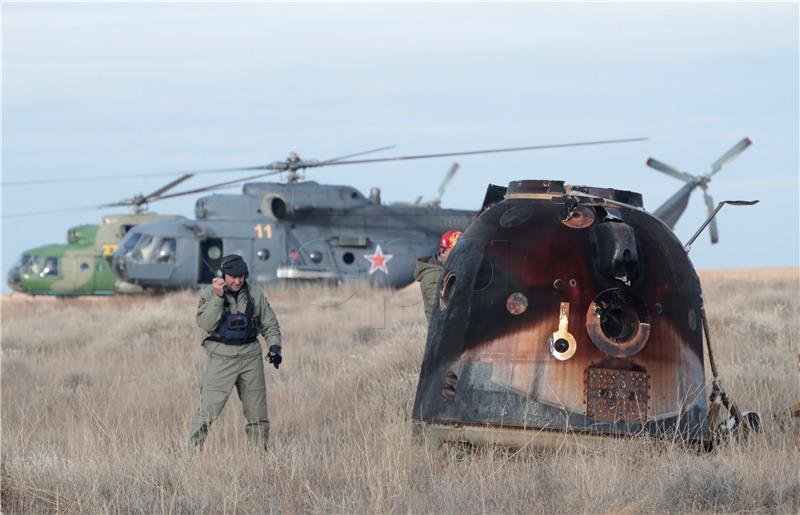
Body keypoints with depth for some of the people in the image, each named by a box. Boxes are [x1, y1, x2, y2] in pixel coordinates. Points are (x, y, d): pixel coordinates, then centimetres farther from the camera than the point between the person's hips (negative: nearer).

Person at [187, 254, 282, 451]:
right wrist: (217, 297, -24)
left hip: (250, 356, 4)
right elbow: (205, 324, -16)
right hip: (221, 358, -4)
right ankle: (192, 451, -5)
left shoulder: (255, 294, 6)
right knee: (208, 410, -10)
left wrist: (275, 346, -1)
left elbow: (269, 324, 14)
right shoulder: (209, 294, -3)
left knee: (257, 412, 8)